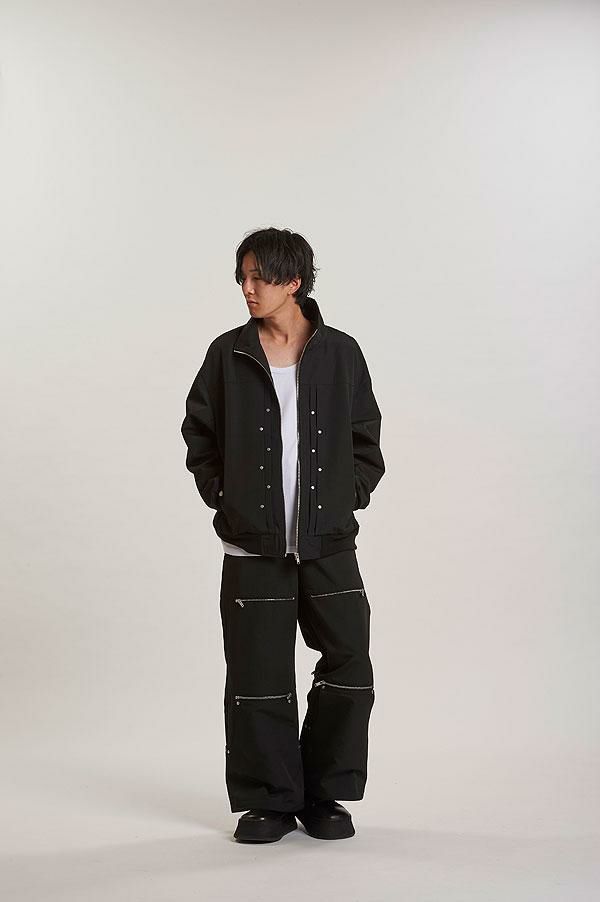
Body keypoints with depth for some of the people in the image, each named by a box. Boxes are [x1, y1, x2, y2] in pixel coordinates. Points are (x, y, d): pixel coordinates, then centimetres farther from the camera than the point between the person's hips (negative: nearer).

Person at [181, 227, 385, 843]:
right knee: (258, 679, 3)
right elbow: (199, 437, 9)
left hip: (330, 543, 1)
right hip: (252, 546, 0)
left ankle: (326, 795, 16)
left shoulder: (340, 352, 3)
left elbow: (365, 443, 10)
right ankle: (269, 801, 18)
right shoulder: (228, 355, 3)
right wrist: (225, 502, 1)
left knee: (350, 670, -1)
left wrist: (348, 499, 0)